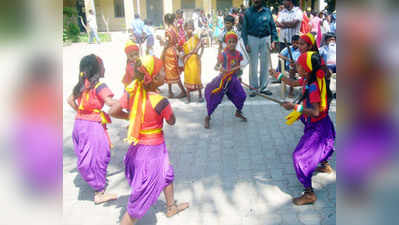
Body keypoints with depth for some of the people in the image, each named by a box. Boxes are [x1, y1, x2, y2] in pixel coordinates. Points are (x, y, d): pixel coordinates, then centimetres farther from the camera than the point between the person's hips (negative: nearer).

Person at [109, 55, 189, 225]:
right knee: (143, 195, 8)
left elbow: (113, 112, -6)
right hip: (153, 149, -8)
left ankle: (171, 207, 53)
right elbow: (171, 121, -8)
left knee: (167, 174, 31)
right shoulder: (160, 102, -26)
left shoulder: (131, 91, -12)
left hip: (137, 146, 8)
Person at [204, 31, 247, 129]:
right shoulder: (223, 54, -16)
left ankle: (238, 112, 38)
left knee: (241, 96, 9)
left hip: (233, 79, 5)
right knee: (215, 98, -5)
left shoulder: (238, 54, -1)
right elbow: (216, 66, -18)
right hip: (223, 79, -5)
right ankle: (208, 117, 12)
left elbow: (238, 67, 7)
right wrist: (220, 68, -39)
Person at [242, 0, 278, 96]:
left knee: (265, 64, 7)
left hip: (265, 39, 2)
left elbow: (273, 26, 7)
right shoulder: (248, 12, 0)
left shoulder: (267, 12, 4)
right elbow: (244, 28, 0)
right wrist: (246, 43, -7)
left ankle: (263, 87, 17)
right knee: (253, 64, 1)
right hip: (252, 38, -2)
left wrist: (273, 40, -2)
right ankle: (253, 87, 10)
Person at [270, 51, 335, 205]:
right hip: (315, 124, 10)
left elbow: (316, 112, -35)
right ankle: (325, 165, 64)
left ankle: (309, 194, -6)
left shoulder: (313, 87, -30)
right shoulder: (307, 79, -3)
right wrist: (278, 75, 20)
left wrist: (295, 107, -39)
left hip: (318, 127, -10)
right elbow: (293, 83, 17)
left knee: (299, 156, -13)